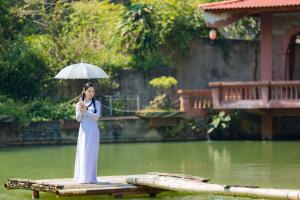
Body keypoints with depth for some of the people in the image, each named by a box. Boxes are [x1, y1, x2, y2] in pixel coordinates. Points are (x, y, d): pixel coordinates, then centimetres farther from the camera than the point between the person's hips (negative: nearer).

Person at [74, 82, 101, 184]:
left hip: (93, 130, 0)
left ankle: (91, 177, 2)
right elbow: (78, 118, 2)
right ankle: (83, 177, 0)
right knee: (83, 152, -2)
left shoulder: (96, 103, 4)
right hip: (84, 130, 0)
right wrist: (80, 110, -17)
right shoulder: (79, 104, 7)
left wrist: (85, 110, -16)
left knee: (92, 153, -2)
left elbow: (96, 116, -7)